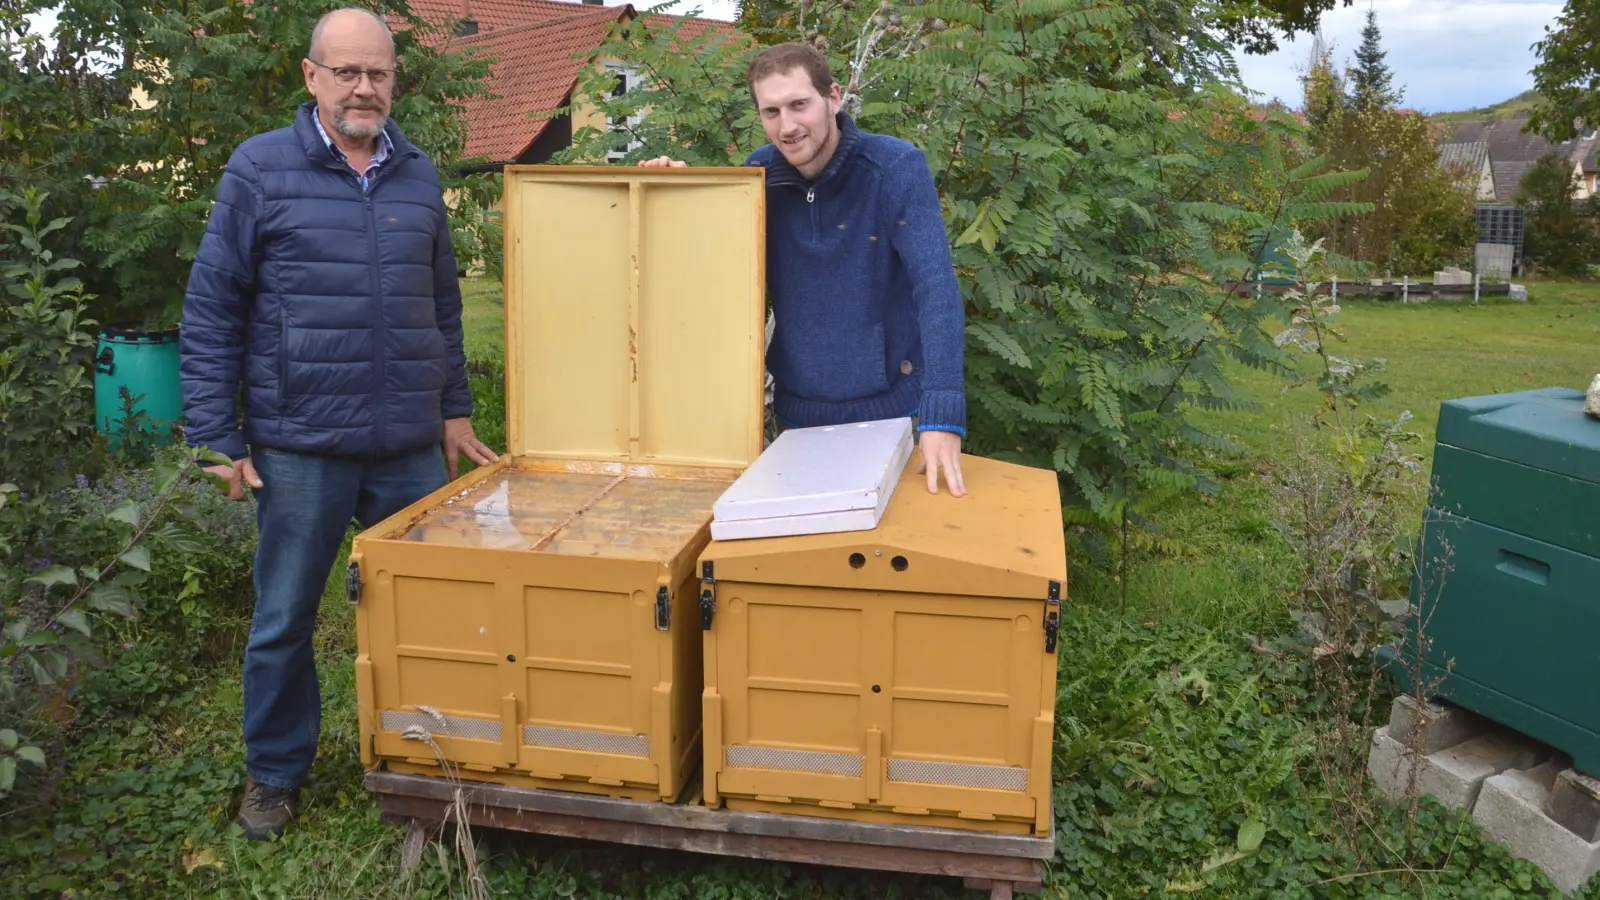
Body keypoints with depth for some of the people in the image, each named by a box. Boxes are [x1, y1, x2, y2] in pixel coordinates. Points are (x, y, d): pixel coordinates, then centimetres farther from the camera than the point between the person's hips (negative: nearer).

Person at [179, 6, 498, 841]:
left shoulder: (419, 176, 10)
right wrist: (216, 436, -5)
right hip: (301, 445, -3)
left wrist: (454, 408, 15)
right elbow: (210, 311, -1)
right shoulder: (259, 169, -2)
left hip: (411, 444, 3)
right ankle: (274, 773, 29)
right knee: (283, 622, 9)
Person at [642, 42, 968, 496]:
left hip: (889, 405, -3)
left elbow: (936, 288, -23)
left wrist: (943, 414, -34)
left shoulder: (897, 166, -15)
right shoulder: (759, 174, -2)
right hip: (798, 407, 4)